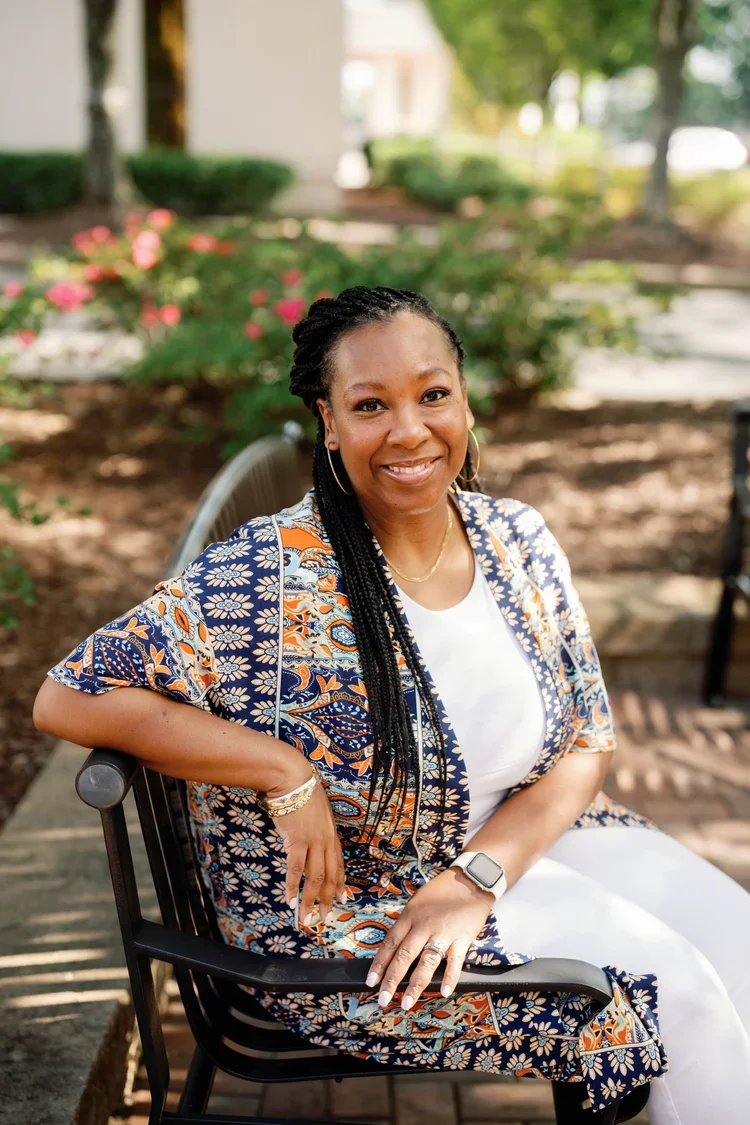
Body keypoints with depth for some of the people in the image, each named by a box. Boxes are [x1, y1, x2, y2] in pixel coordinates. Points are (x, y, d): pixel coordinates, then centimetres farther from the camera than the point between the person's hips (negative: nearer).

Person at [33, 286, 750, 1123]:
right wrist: (286, 773, -24)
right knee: (673, 988, -17)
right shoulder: (269, 580, -19)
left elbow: (586, 746, 1)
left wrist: (477, 876, -16)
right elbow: (66, 700, -20)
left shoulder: (518, 542, -2)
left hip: (519, 837, 6)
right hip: (344, 911, -5)